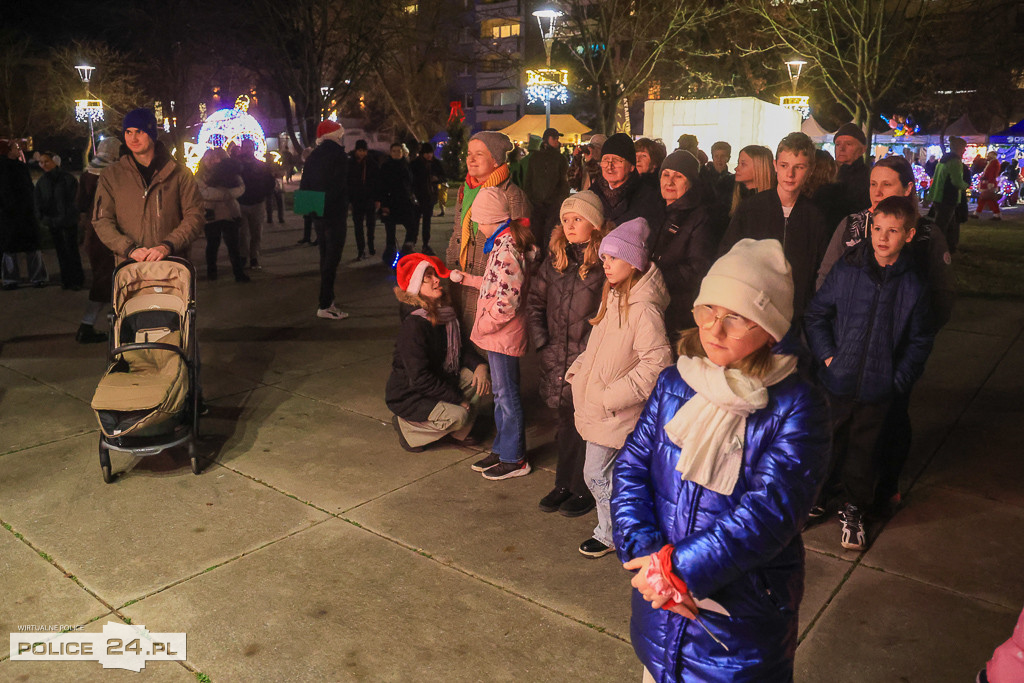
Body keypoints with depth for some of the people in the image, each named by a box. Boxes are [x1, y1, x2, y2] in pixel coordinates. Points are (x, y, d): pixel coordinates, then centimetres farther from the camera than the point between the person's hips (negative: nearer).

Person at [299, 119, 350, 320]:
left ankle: (326, 299, 24)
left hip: (318, 214, 8)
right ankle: (325, 305, -9)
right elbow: (340, 186, -19)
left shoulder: (312, 157, 12)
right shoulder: (339, 156, -10)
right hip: (334, 213, -8)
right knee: (332, 259, -7)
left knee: (325, 257, 17)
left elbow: (304, 186, 10)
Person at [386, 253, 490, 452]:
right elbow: (420, 378, -27)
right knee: (457, 415, -28)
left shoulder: (444, 313, -1)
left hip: (439, 382, 8)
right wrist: (458, 399, -22)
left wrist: (479, 365, -12)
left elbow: (459, 350, 10)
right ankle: (407, 427, -3)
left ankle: (459, 433, 6)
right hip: (407, 396, -8)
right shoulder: (413, 325, -26)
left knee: (479, 376, -6)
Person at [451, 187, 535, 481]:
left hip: (503, 334, -10)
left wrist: (483, 325, -16)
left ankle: (514, 459, 14)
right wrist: (468, 279, 22)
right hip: (497, 334, 10)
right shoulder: (504, 243, 9)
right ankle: (501, 449, 31)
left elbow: (507, 301, -26)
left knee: (507, 395, 1)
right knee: (500, 392, 18)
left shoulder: (507, 250, -23)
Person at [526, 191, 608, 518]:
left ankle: (585, 490, 21)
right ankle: (564, 484, 31)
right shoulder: (554, 260, 7)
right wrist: (542, 341, 6)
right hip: (558, 359, 6)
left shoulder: (605, 264, -12)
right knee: (566, 423, 17)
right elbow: (534, 302, 14)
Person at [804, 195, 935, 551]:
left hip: (877, 388, 0)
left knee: (863, 448, 13)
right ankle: (817, 497, 34)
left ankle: (854, 509, 31)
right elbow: (815, 315, 2)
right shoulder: (845, 271, -6)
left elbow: (920, 341, 5)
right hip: (837, 381, 0)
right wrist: (827, 355, -7)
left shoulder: (913, 286, -4)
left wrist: (900, 378, -5)